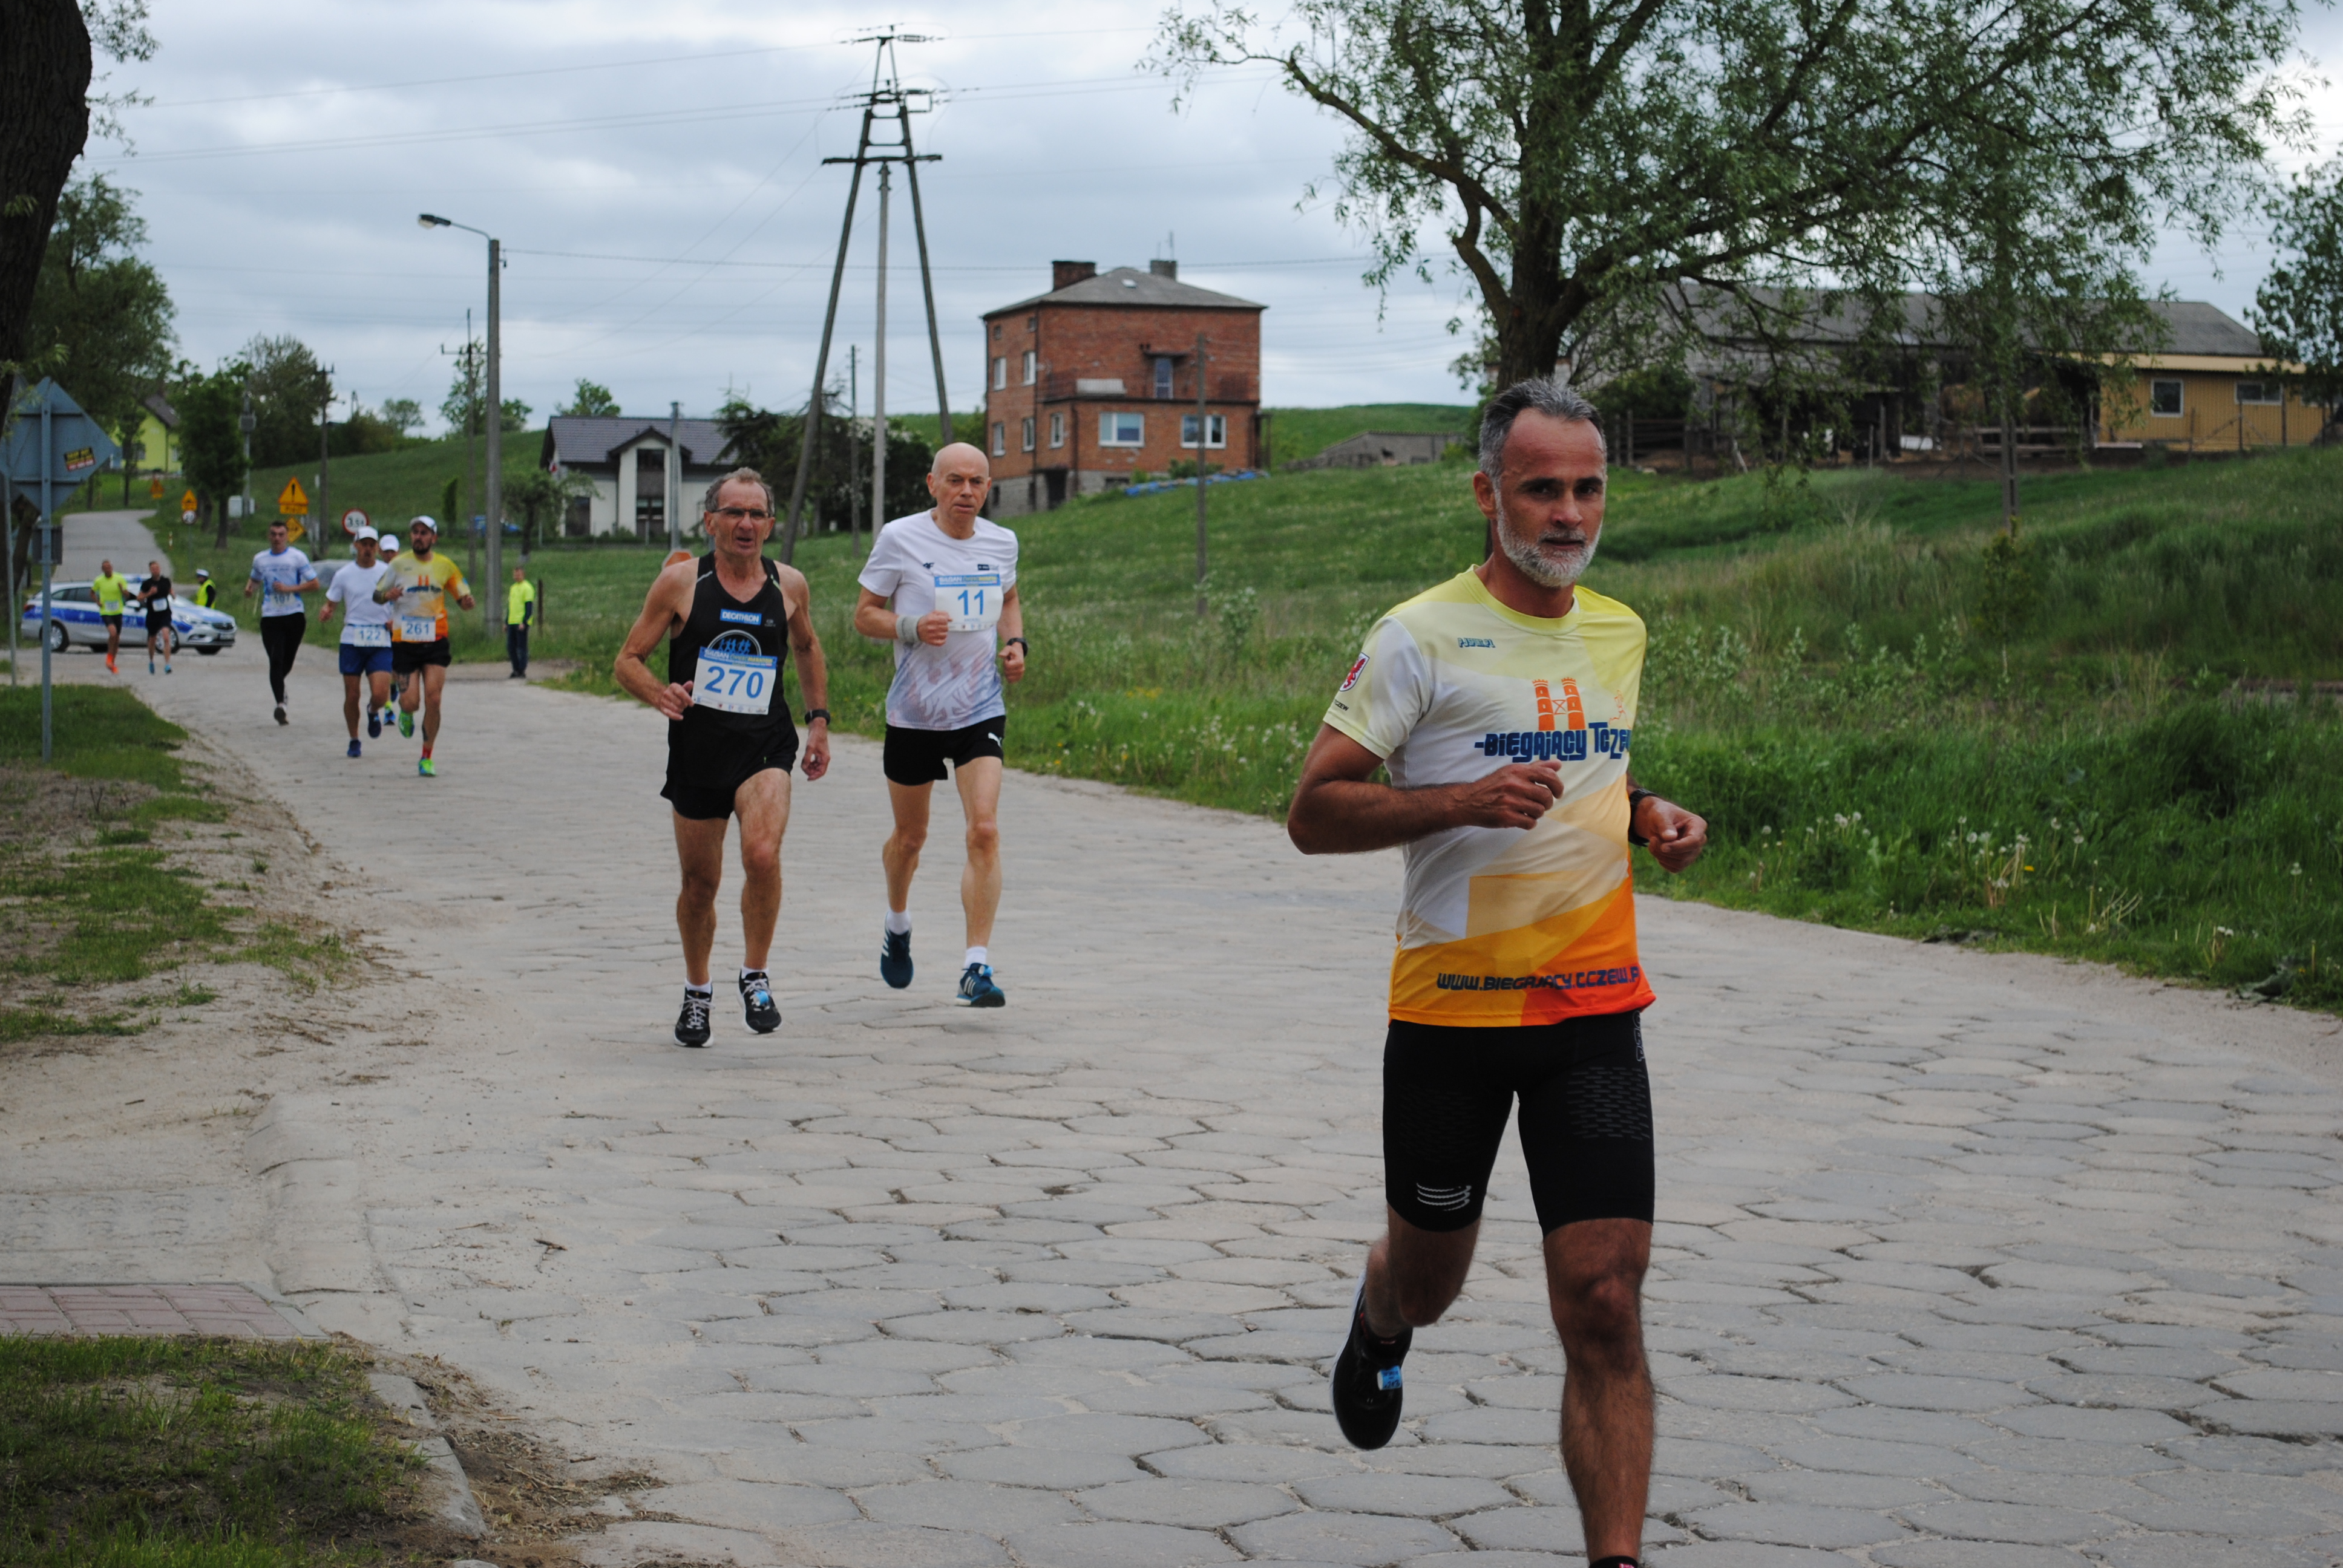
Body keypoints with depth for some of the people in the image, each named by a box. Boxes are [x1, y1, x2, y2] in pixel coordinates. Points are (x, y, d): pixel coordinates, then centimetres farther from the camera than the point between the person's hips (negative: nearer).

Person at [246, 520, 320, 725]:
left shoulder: (297, 557, 1)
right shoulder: (260, 559, 11)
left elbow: (314, 585, -1)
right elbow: (255, 579, 29)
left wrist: (289, 589, -13)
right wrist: (249, 588, 4)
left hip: (294, 615, -1)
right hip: (270, 617, 1)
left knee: (287, 662, 8)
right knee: (276, 660, -12)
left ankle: (278, 684, 40)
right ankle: (280, 703, -16)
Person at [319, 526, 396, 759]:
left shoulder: (388, 572, 3)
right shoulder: (344, 575, 5)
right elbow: (330, 604, 10)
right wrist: (325, 614, -14)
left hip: (381, 642, -1)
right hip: (352, 641, 1)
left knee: (380, 696, -14)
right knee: (351, 696, 1)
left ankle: (373, 712, 22)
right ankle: (354, 740, 22)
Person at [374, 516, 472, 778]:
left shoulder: (444, 565, 4)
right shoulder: (399, 565, 2)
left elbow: (463, 596, 10)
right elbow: (377, 594, 9)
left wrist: (467, 601, -14)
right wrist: (387, 595, -14)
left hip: (436, 641, 0)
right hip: (404, 641, 0)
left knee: (433, 700, -8)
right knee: (410, 701, -7)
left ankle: (427, 758, 6)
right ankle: (406, 714, 33)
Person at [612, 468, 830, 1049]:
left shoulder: (789, 585, 3)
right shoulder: (680, 582, -4)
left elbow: (807, 648, 22)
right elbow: (627, 661, -1)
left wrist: (819, 719, 16)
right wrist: (660, 694, -21)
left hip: (765, 745, 0)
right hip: (697, 746, 0)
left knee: (762, 855, -24)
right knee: (700, 880, 9)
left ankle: (756, 977, -3)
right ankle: (697, 991, 34)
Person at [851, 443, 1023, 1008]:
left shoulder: (1001, 542, 3)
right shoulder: (899, 539, -8)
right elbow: (864, 614, -3)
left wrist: (1015, 643, 3)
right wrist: (913, 628, -22)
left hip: (980, 709, 1)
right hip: (913, 711, -1)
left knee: (984, 832, -15)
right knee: (910, 836, 14)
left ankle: (977, 967, -12)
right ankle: (898, 924, 45)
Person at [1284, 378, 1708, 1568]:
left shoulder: (1617, 632, 10)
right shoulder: (1422, 637, -9)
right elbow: (1312, 812, -10)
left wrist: (1648, 816, 6)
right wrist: (1466, 802, -23)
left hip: (1593, 1007, 3)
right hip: (1450, 1008, -3)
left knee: (1605, 1305, -8)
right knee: (1428, 1276, 17)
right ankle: (1379, 1323, 54)